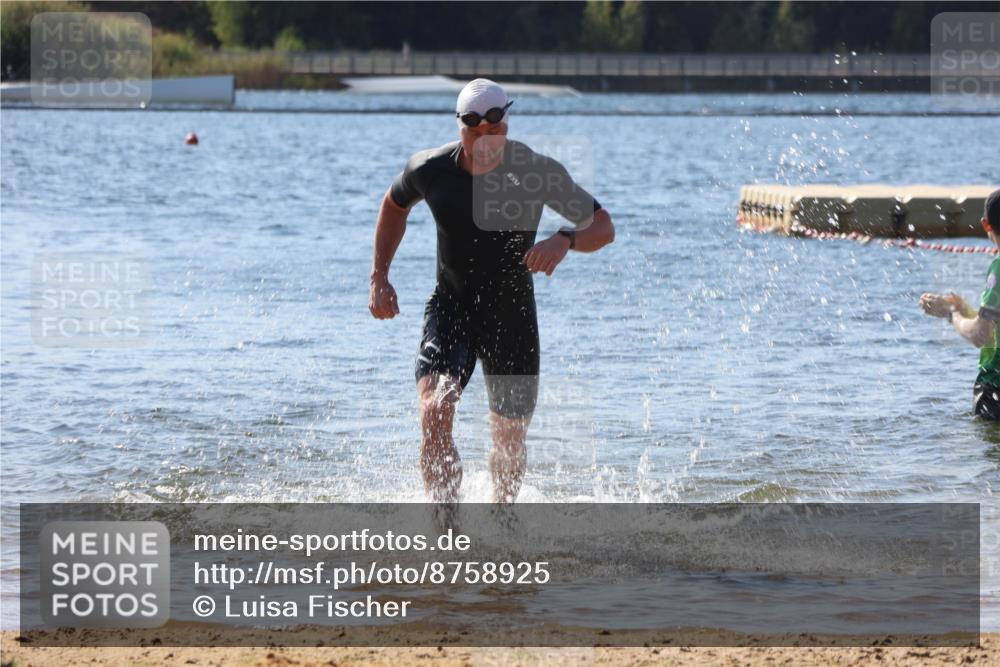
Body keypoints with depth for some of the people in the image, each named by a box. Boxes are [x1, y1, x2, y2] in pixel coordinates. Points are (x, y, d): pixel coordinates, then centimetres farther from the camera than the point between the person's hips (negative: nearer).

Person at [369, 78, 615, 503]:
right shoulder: (430, 170, -11)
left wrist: (565, 240, -30)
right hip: (451, 309, 0)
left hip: (513, 318, 0)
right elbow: (394, 206, 12)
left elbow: (603, 228, -8)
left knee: (509, 442, 11)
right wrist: (379, 278, 7)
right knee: (434, 413, -25)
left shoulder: (537, 172, -15)